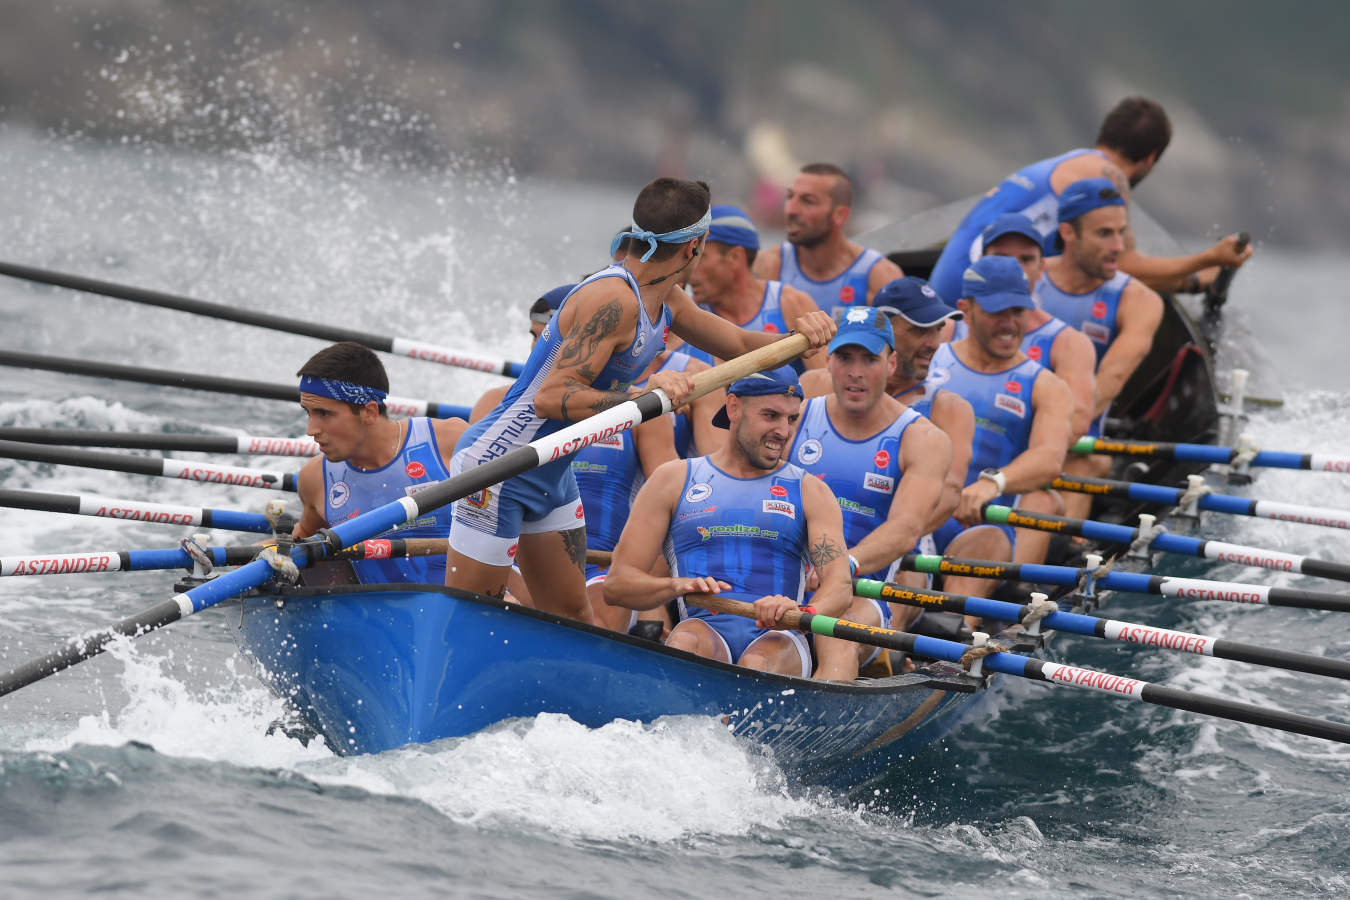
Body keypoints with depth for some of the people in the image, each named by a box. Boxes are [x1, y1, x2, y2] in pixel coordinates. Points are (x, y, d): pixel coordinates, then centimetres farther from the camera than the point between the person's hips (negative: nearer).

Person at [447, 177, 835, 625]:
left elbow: (741, 344, 18)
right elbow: (551, 398, -29)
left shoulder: (664, 299, 7)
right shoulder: (614, 300, -25)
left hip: (552, 477, 10)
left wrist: (801, 335, -2)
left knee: (572, 617, 10)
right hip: (499, 469, -10)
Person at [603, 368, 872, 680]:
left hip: (778, 640, 0)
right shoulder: (674, 481, 18)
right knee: (688, 639, -36)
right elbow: (617, 584, 10)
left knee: (759, 663, -36)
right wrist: (677, 585, -13)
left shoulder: (810, 492, 18)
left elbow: (840, 586, 1)